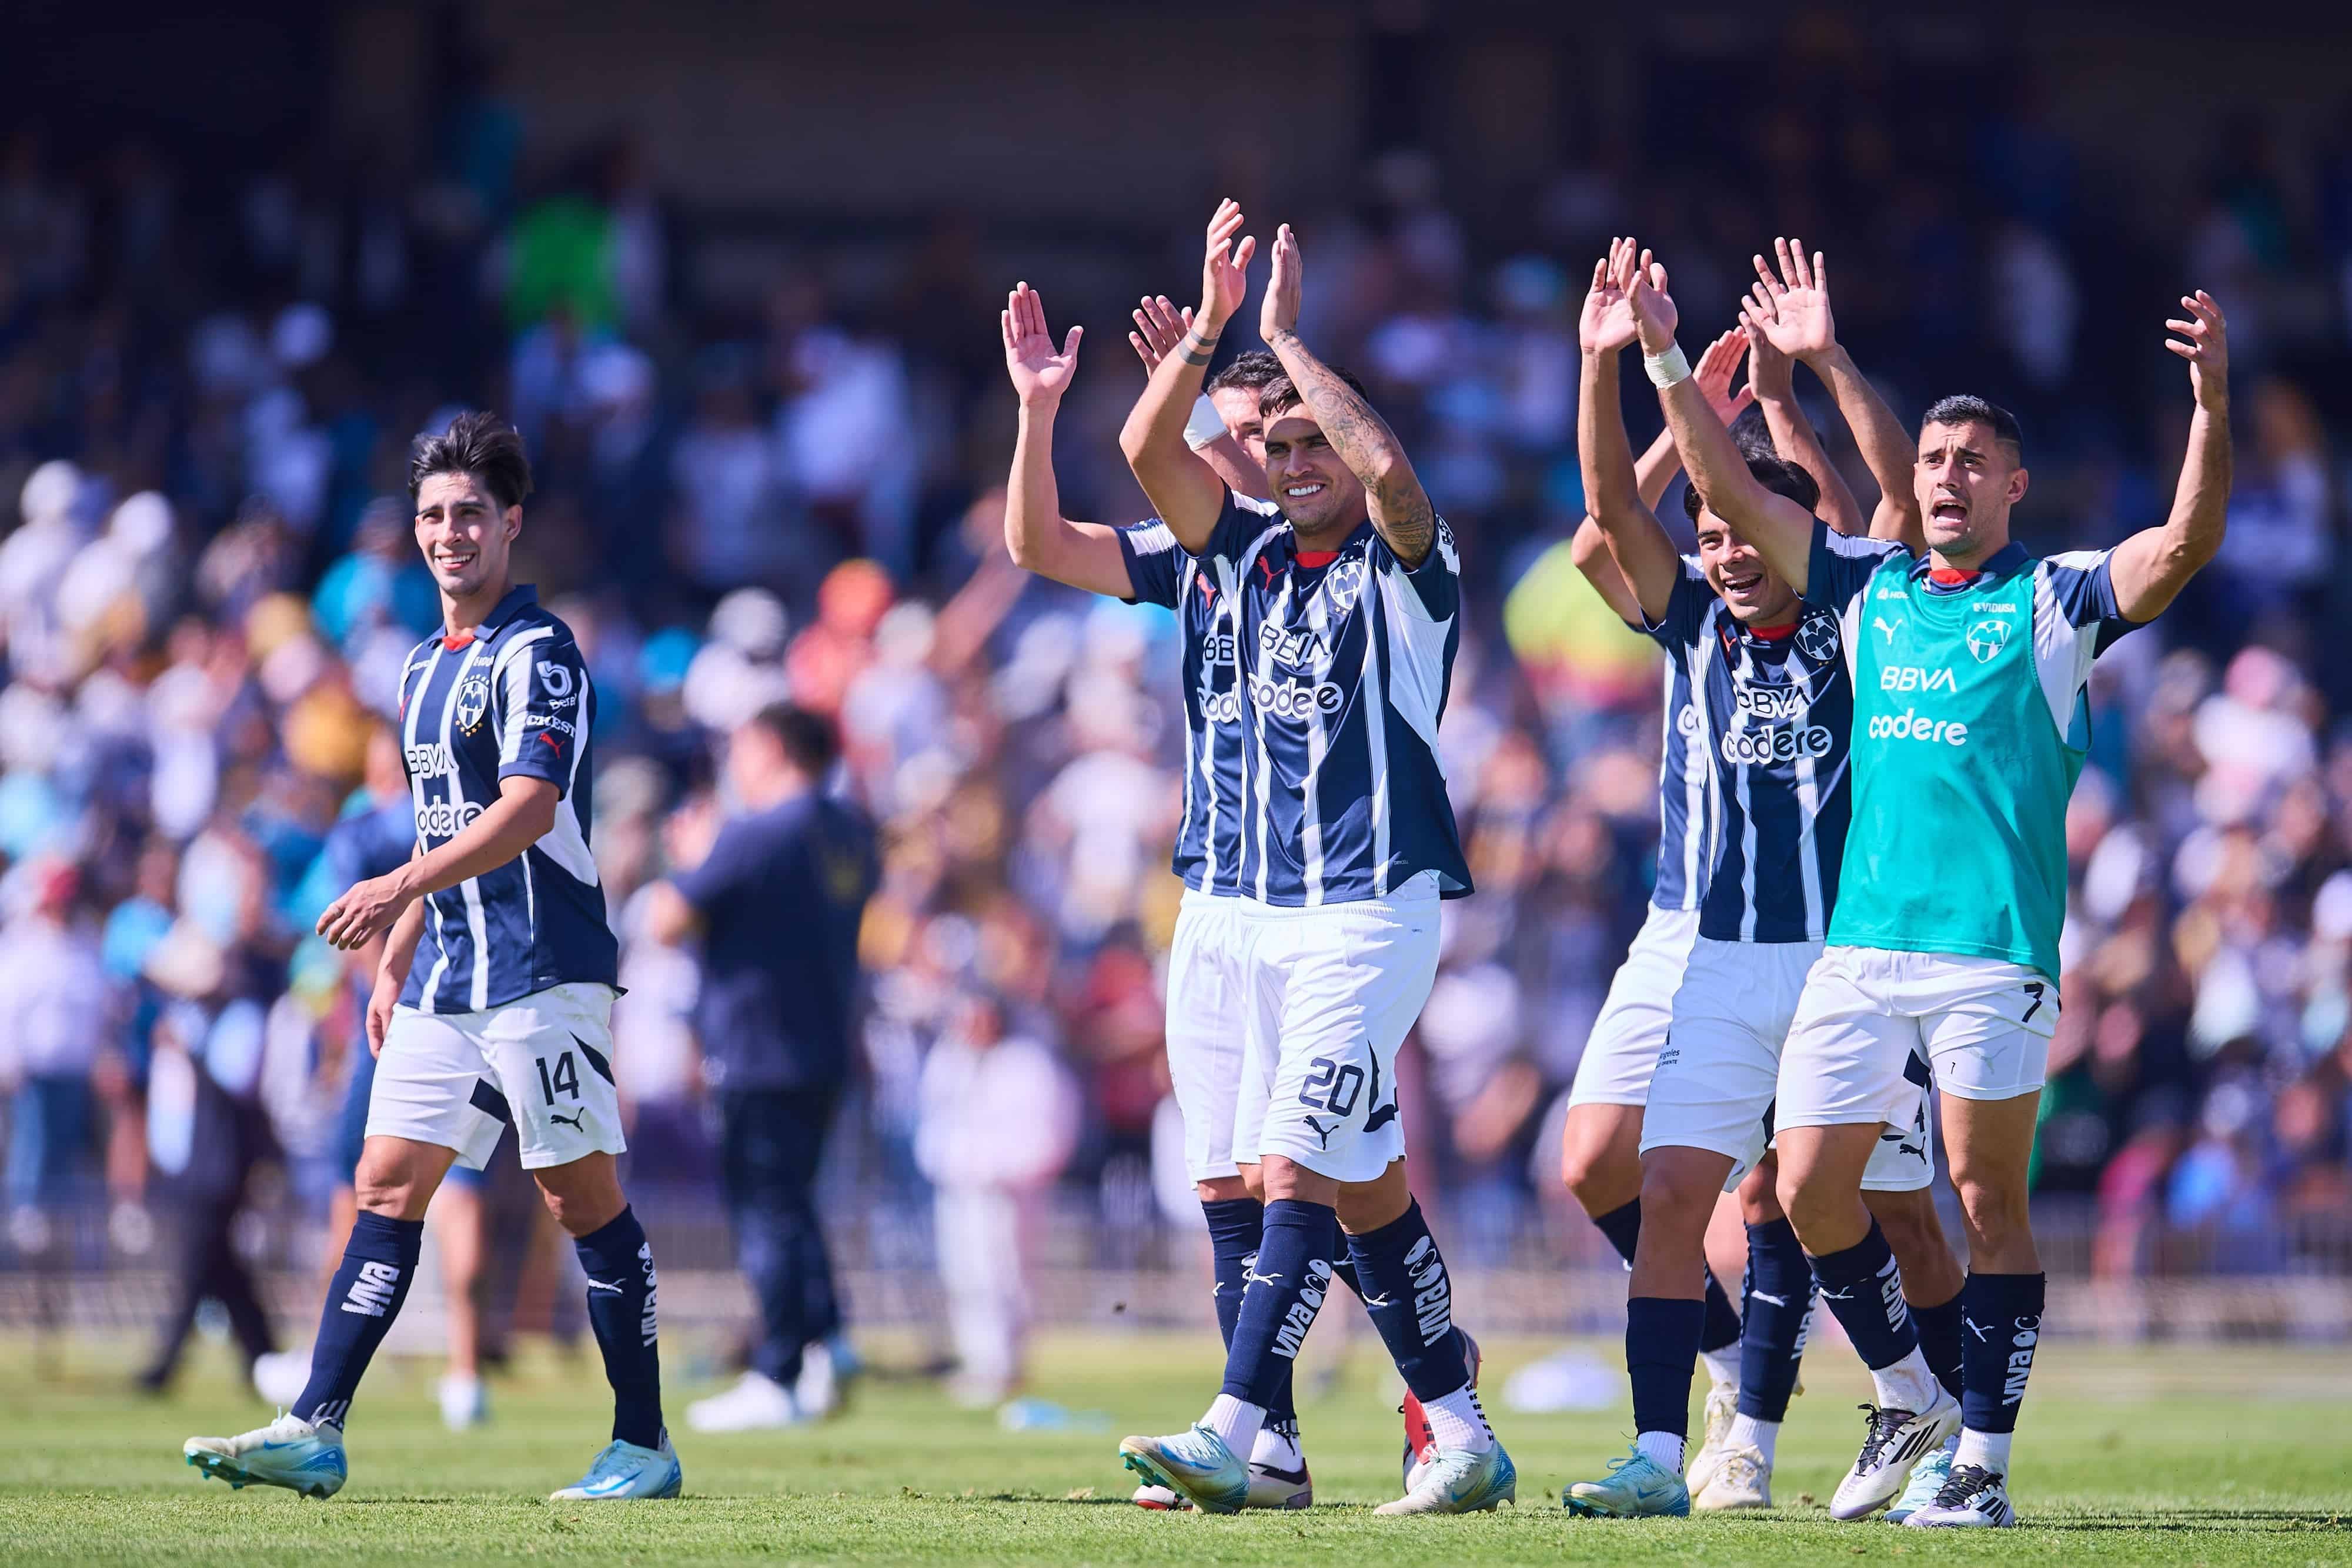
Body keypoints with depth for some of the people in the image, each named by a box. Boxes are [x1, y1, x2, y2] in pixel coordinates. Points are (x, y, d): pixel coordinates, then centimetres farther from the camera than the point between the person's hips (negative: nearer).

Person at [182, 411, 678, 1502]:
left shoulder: (536, 653, -10)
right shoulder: (425, 667, 18)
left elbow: (528, 809, -21)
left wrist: (402, 887, -28)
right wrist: (395, 961, 22)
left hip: (541, 973, -9)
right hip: (445, 981, 9)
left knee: (584, 1199, -5)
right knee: (387, 1186, 2)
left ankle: (643, 1445, 1)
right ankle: (315, 1433, -2)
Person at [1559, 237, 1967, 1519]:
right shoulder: (1695, 624, 8)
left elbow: (1903, 494, -13)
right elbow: (1613, 504, -1)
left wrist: (1822, 367, -22)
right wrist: (1603, 364, -14)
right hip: (1725, 967, 3)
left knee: (1902, 1217, 3)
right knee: (1673, 1195, -10)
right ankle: (1661, 1457, -13)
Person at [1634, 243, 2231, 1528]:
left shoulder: (2057, 600, 3)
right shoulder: (1868, 587, 15)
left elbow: (2185, 542, -12)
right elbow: (1733, 494, 13)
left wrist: (2211, 402, -25)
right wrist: (1665, 363, 5)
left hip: (1992, 948, -5)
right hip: (1862, 940, 5)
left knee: (1987, 1202, -3)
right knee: (1808, 1190, 3)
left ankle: (1983, 1462, 2)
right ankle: (1906, 1397, 21)